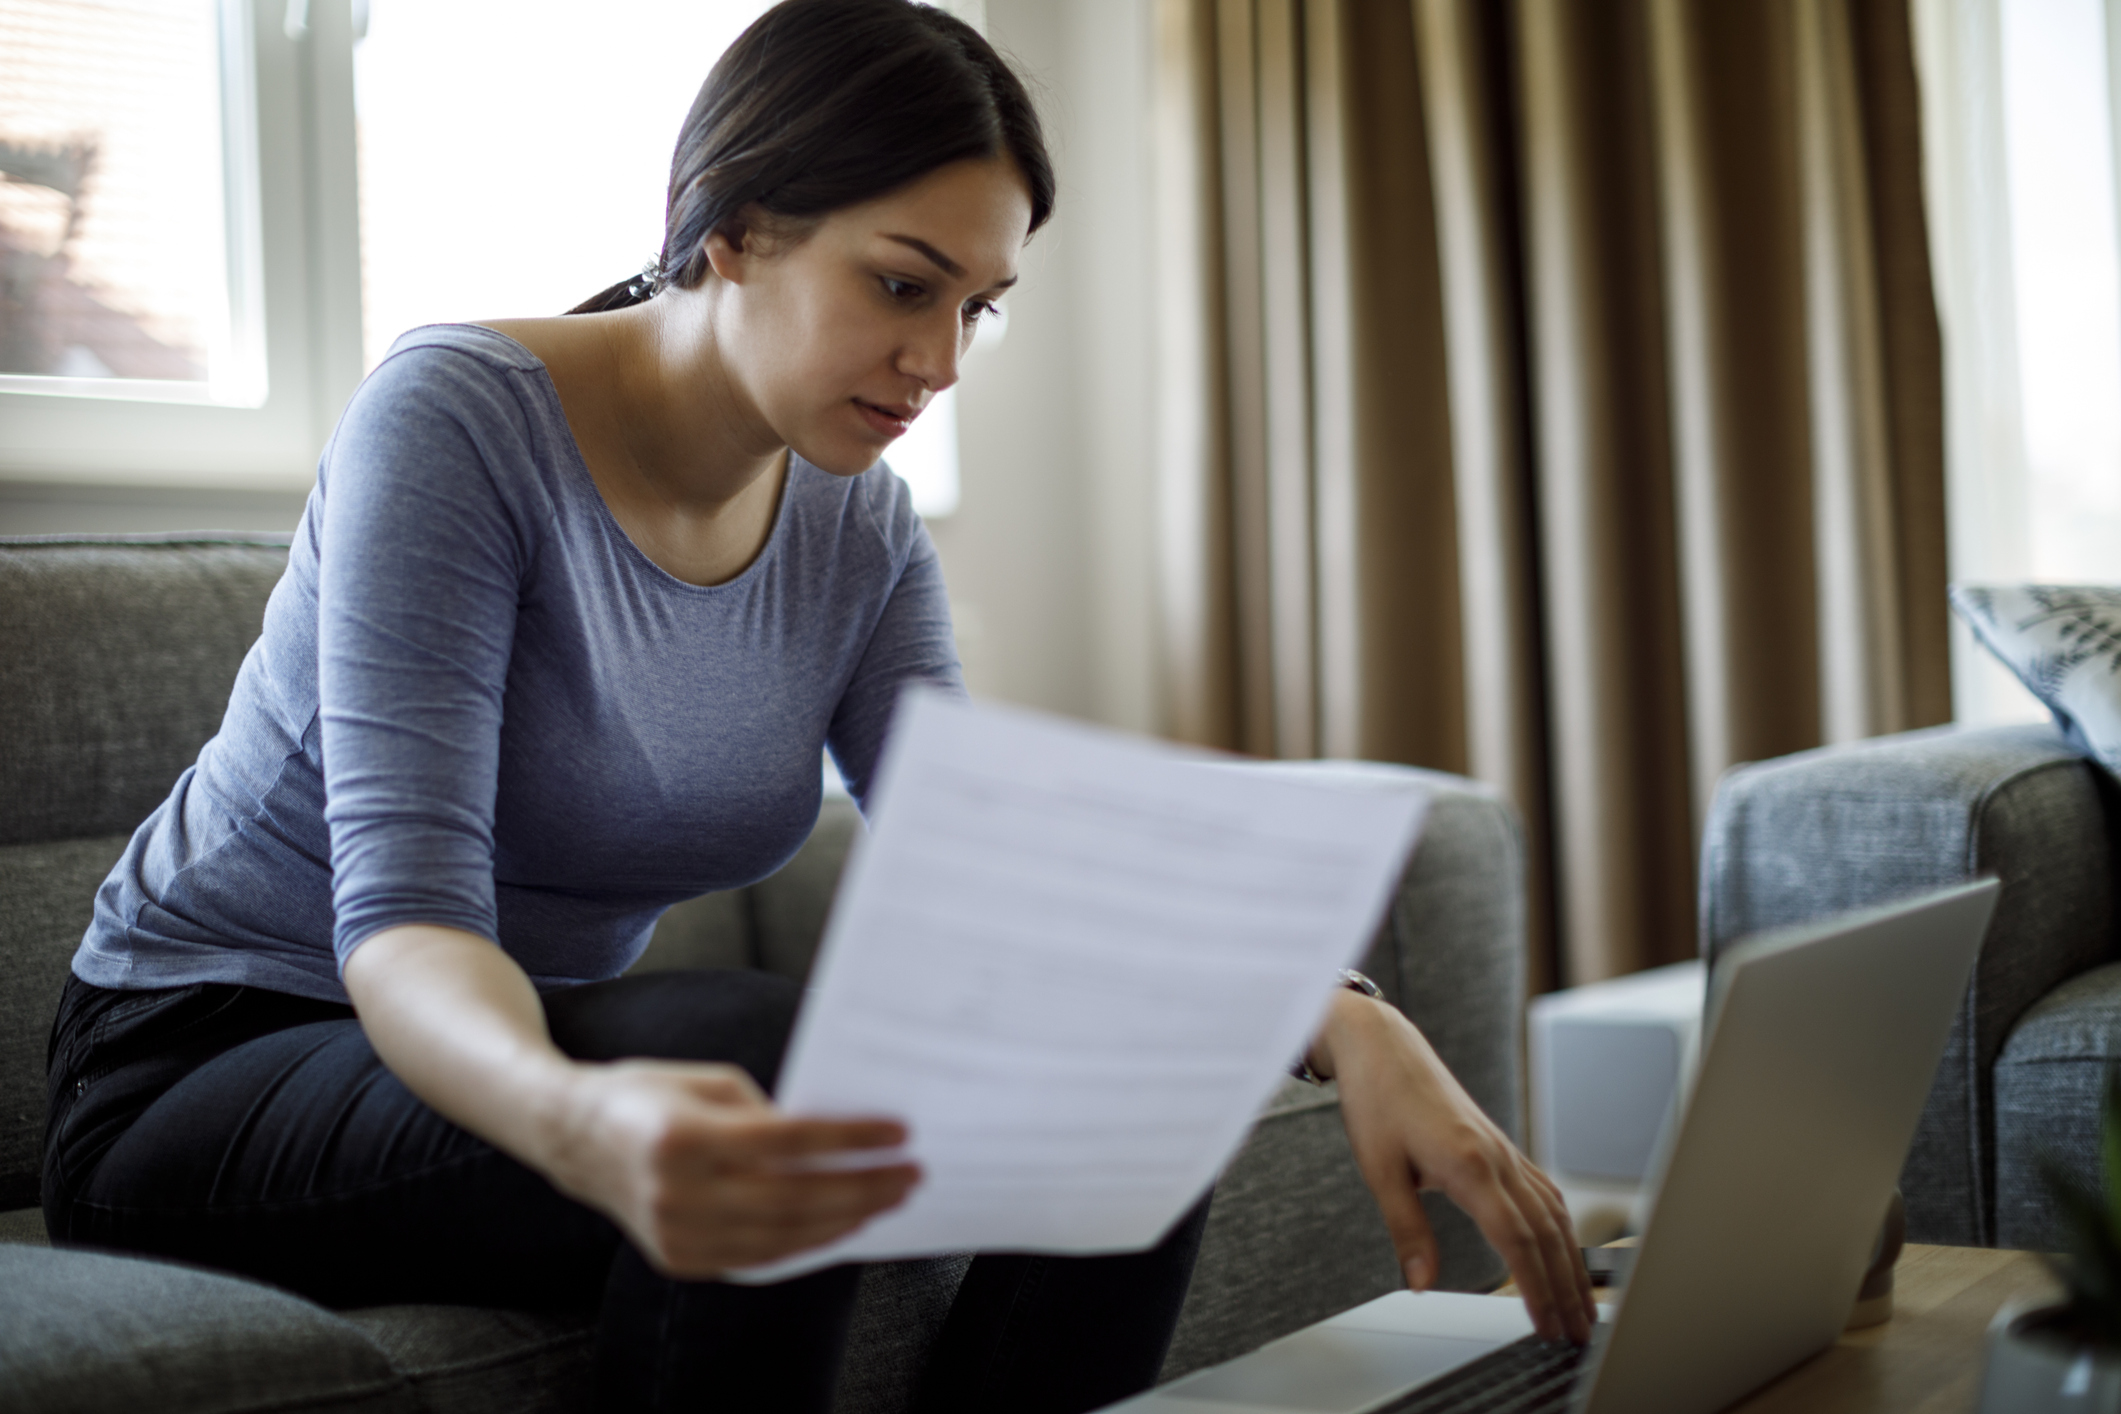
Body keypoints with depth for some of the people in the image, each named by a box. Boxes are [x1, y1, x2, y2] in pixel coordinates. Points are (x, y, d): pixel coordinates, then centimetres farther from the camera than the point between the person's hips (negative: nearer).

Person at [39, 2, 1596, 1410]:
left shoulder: (860, 529, 0)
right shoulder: (459, 421, -19)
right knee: (757, 1057, -36)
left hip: (542, 1048, 6)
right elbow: (401, 916, -29)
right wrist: (580, 1123, -52)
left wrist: (1340, 1022, -24)